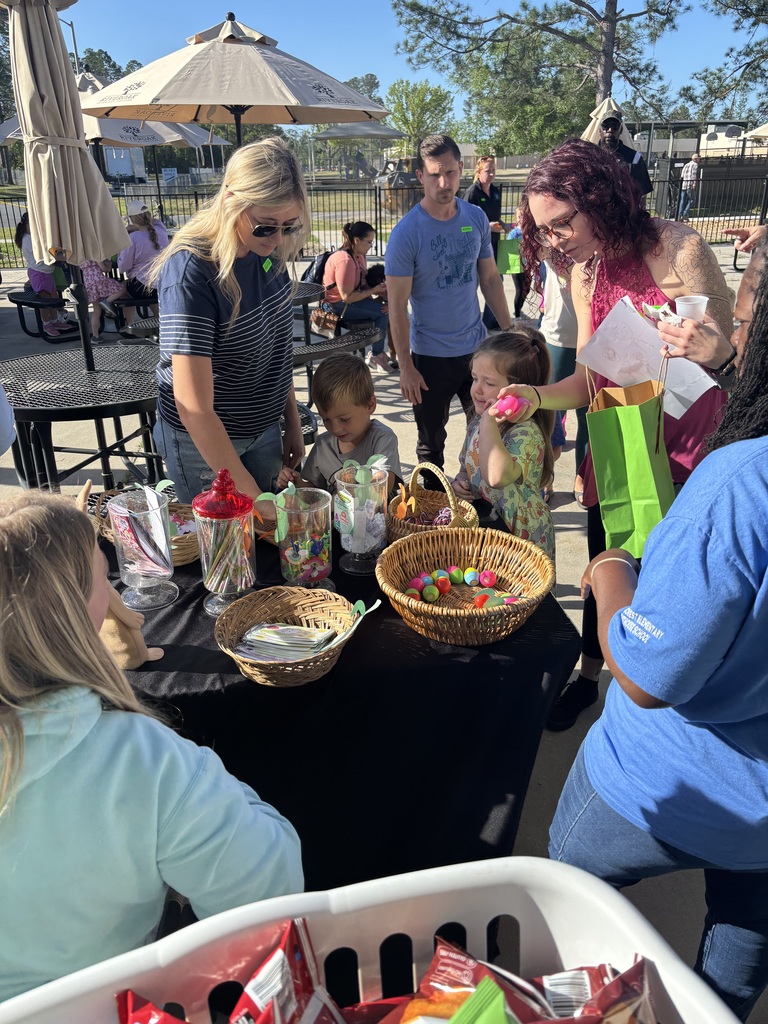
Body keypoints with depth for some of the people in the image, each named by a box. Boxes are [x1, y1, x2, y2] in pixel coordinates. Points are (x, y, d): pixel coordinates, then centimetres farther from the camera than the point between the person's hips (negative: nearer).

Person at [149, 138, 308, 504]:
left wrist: (293, 424, 10)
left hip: (263, 431, 7)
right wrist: (252, 497, -31)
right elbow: (194, 408, -30)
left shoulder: (266, 252, -6)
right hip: (200, 443, -6)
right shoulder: (191, 273, -27)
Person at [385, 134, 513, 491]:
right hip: (431, 356, -4)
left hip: (477, 345, 4)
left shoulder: (476, 218, 0)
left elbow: (490, 279, 10)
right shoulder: (406, 233, -14)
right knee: (432, 442, 11)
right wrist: (406, 367, -15)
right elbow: (397, 307, -13)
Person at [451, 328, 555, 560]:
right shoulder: (477, 424, 5)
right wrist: (458, 482, -1)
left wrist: (489, 423, -33)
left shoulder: (526, 432, -19)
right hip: (480, 525, 7)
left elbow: (497, 477, -38)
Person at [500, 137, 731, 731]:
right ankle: (589, 677, 40)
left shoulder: (677, 249, -17)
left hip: (685, 455, -5)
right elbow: (589, 381, 1)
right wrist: (535, 397, -17)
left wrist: (701, 343, -36)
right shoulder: (585, 275, 1)